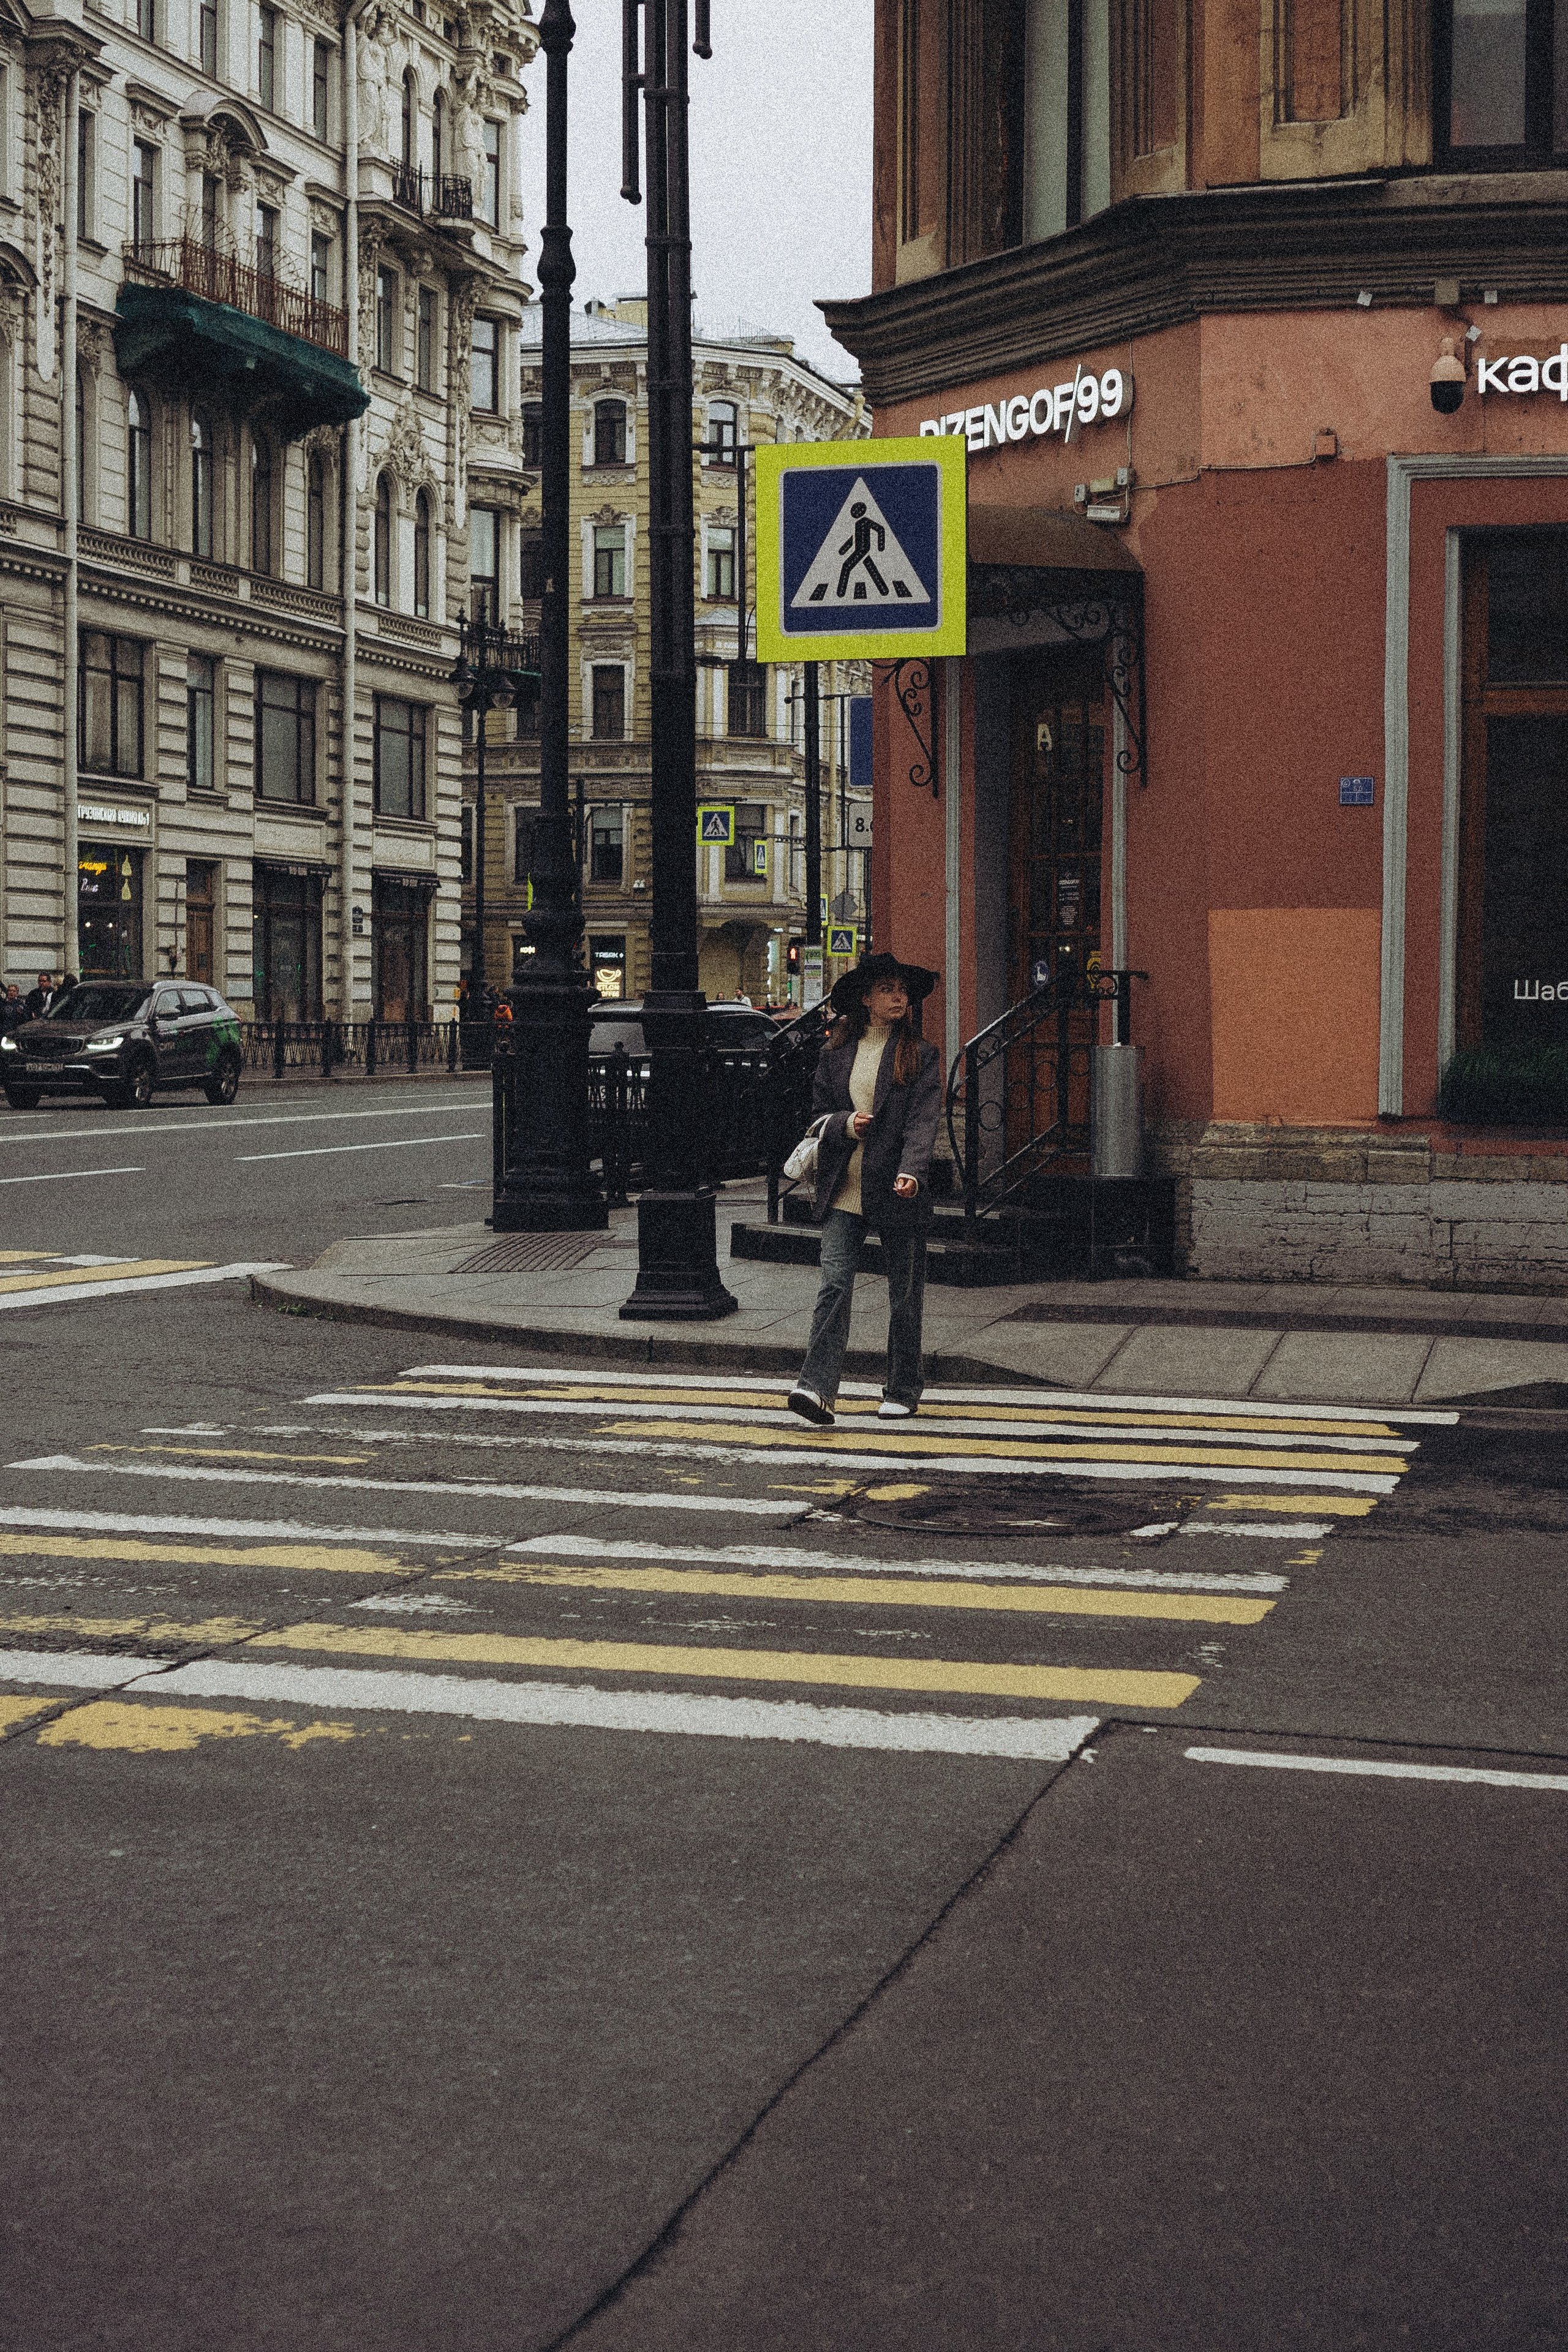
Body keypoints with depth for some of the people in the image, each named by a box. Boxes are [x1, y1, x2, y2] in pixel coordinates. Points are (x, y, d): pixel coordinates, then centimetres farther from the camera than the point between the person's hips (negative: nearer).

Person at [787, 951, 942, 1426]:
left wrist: (911, 1172, -25)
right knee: (834, 1284, -10)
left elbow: (922, 1120, -9)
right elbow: (818, 1113, 14)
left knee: (905, 1294, 6)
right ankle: (817, 1385, -17)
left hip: (897, 1191, -2)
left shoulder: (920, 1055, 1)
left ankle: (902, 1391, 19)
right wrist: (845, 1123, -8)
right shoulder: (835, 1053, 10)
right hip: (843, 1189, 2)